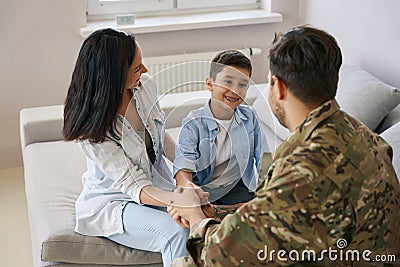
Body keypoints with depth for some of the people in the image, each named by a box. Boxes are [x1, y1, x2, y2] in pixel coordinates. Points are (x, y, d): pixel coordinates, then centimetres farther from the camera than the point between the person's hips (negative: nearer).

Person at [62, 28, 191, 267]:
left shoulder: (145, 87, -7)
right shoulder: (92, 130, -24)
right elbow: (133, 186, -27)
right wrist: (176, 199, -45)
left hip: (158, 185, 6)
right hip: (111, 201, -6)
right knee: (176, 231, -31)